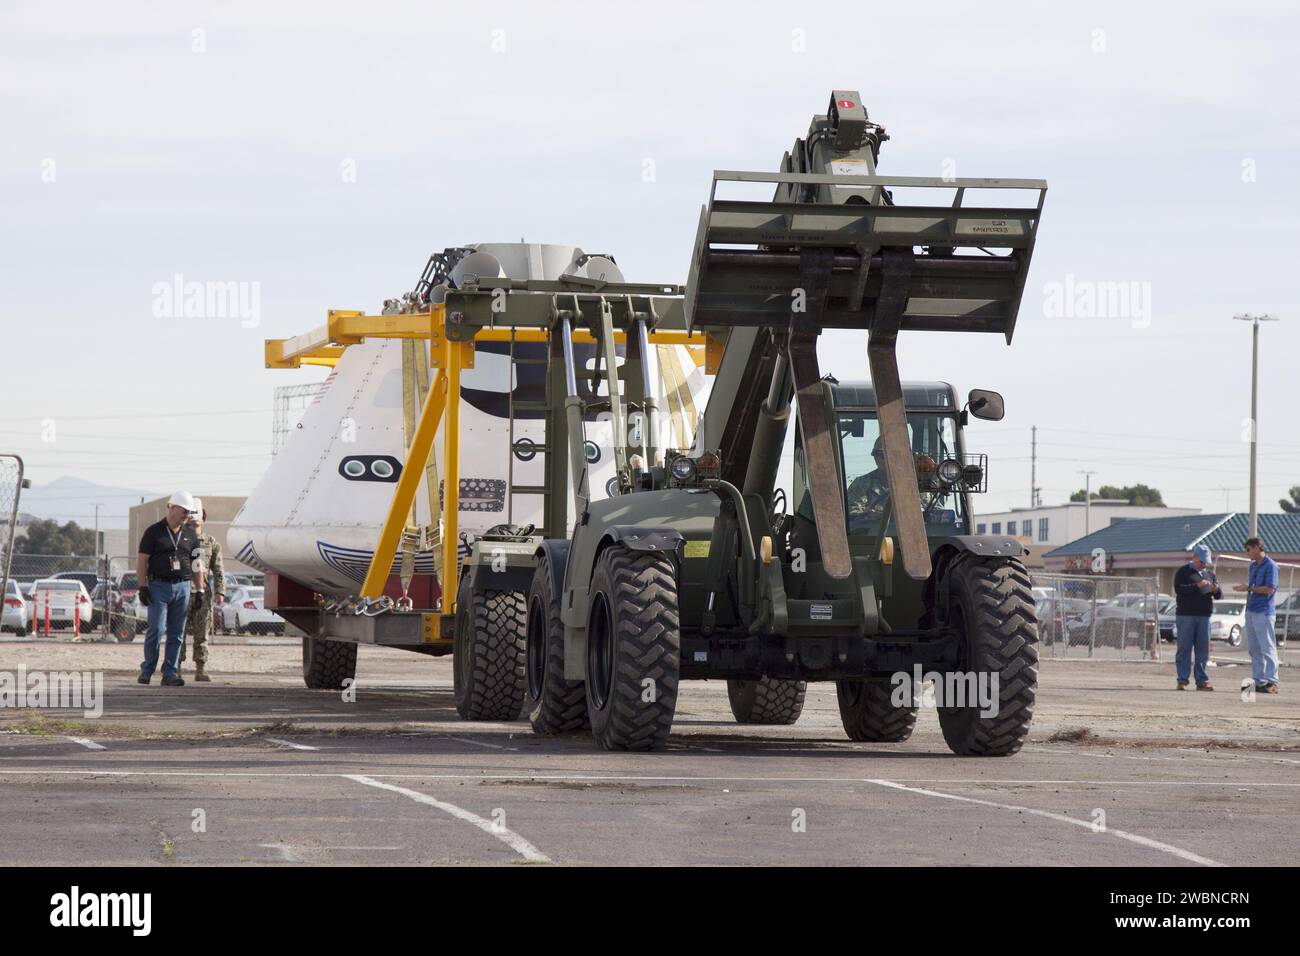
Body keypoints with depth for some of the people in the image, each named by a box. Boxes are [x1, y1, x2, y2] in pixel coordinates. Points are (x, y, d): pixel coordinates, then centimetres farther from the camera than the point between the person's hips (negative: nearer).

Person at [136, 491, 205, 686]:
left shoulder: (190, 534, 13)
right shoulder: (154, 531, 0)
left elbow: (196, 565, 16)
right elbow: (142, 561, -2)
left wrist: (200, 590, 9)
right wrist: (143, 587, -9)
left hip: (182, 587, 4)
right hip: (159, 586, -4)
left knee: (177, 633, 2)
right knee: (155, 630, -8)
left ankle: (170, 673, 5)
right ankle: (146, 670, 5)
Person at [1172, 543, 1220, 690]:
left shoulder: (1210, 574, 18)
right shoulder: (1183, 572, 3)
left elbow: (1219, 595, 17)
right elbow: (1178, 589, -12)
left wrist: (1216, 590, -7)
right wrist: (1197, 586, -20)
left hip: (1204, 617, 4)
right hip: (1185, 616, -4)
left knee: (1203, 650, 1)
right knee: (1184, 648, -3)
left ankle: (1202, 681, 4)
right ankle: (1182, 681, -1)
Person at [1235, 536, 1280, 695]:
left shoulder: (1270, 566, -9)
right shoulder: (1253, 566, 17)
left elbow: (1269, 589, -17)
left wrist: (1248, 588, -13)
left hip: (1263, 612, -9)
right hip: (1251, 611, 9)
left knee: (1267, 648, -10)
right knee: (1254, 649, 9)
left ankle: (1271, 682, -11)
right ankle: (1258, 681, 12)